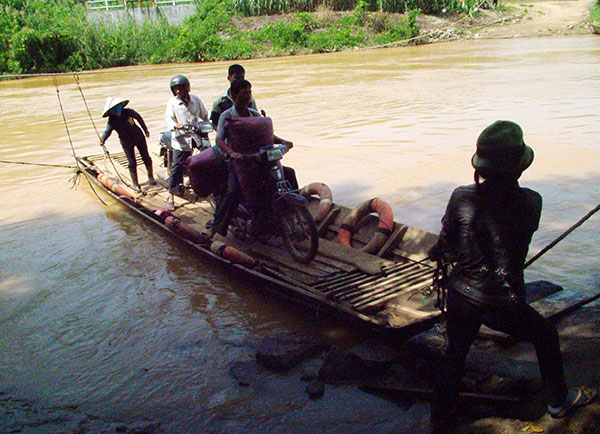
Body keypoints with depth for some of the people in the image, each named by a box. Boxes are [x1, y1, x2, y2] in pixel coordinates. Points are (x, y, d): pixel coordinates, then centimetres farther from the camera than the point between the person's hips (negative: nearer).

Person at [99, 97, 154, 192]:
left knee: (146, 157, 10)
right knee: (132, 163, -1)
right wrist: (102, 139, -45)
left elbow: (139, 118, 1)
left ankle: (151, 177, 30)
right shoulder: (111, 121, -17)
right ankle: (135, 184, 12)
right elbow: (107, 132, -24)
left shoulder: (129, 112, -15)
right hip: (126, 143, -1)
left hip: (139, 137, 1)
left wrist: (145, 130, 10)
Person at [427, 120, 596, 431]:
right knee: (546, 336, 28)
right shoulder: (530, 202, -15)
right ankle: (558, 401, 48)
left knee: (455, 354, 24)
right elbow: (521, 237, 2)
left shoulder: (461, 198, -13)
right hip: (502, 304, -1)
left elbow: (445, 247, -3)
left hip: (460, 297, 2)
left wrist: (437, 253, 21)